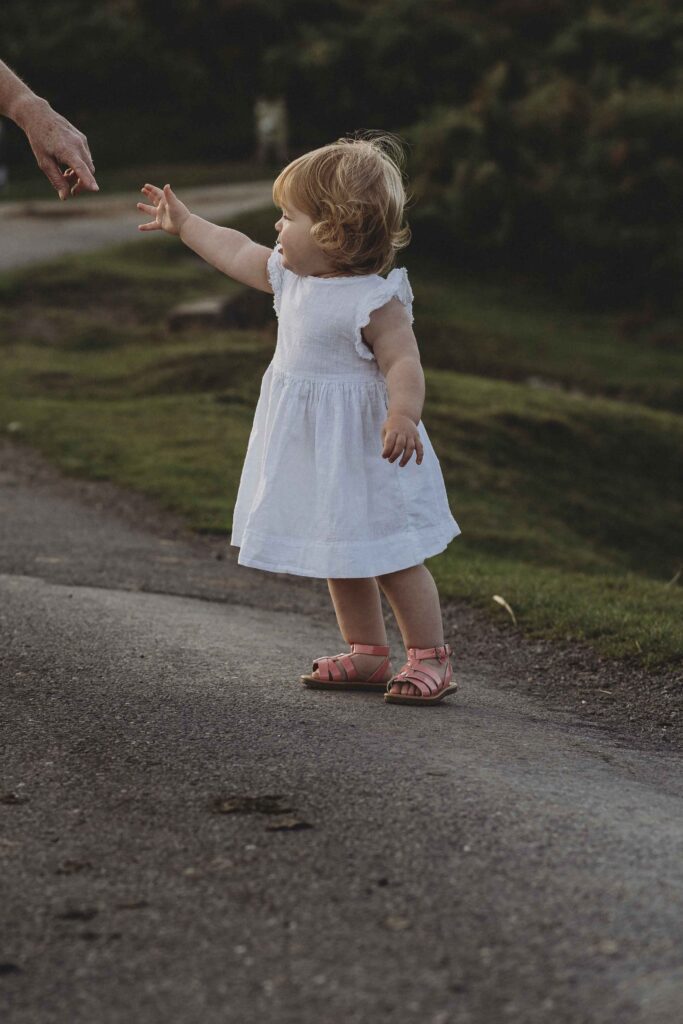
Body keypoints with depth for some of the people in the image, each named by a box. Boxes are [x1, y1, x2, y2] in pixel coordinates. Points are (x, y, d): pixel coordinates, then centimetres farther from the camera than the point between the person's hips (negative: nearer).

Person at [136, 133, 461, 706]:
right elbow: (238, 253, 20)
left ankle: (430, 658, 7)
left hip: (362, 450, -9)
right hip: (313, 453, 9)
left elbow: (403, 363, -26)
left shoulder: (375, 300, -20)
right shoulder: (291, 276, 5)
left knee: (393, 557, -3)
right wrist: (184, 223, 30)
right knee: (341, 559, 15)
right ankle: (367, 655, 25)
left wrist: (404, 414, -44)